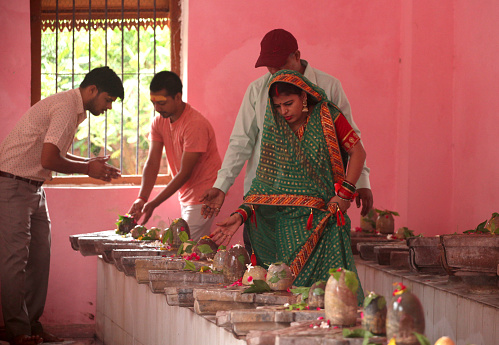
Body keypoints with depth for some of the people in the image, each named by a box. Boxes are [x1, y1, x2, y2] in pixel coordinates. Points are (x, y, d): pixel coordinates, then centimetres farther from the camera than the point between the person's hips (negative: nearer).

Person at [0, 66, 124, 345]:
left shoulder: (73, 109, 13)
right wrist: (87, 169, -12)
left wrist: (90, 164, 9)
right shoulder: (66, 108, -19)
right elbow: (48, 160, -26)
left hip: (34, 188, 10)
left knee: (39, 257, 7)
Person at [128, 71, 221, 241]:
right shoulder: (159, 122, 4)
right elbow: (152, 163, -3)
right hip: (185, 195, 8)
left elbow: (185, 172, -22)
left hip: (203, 194, -8)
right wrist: (141, 198, -19)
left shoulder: (195, 124, -22)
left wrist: (153, 204, -24)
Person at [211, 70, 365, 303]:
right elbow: (265, 182, 8)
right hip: (289, 223, 2)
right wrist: (242, 214, -6)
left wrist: (345, 193, -5)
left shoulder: (327, 117, 2)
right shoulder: (274, 131, 9)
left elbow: (357, 152, 7)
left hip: (326, 218, -2)